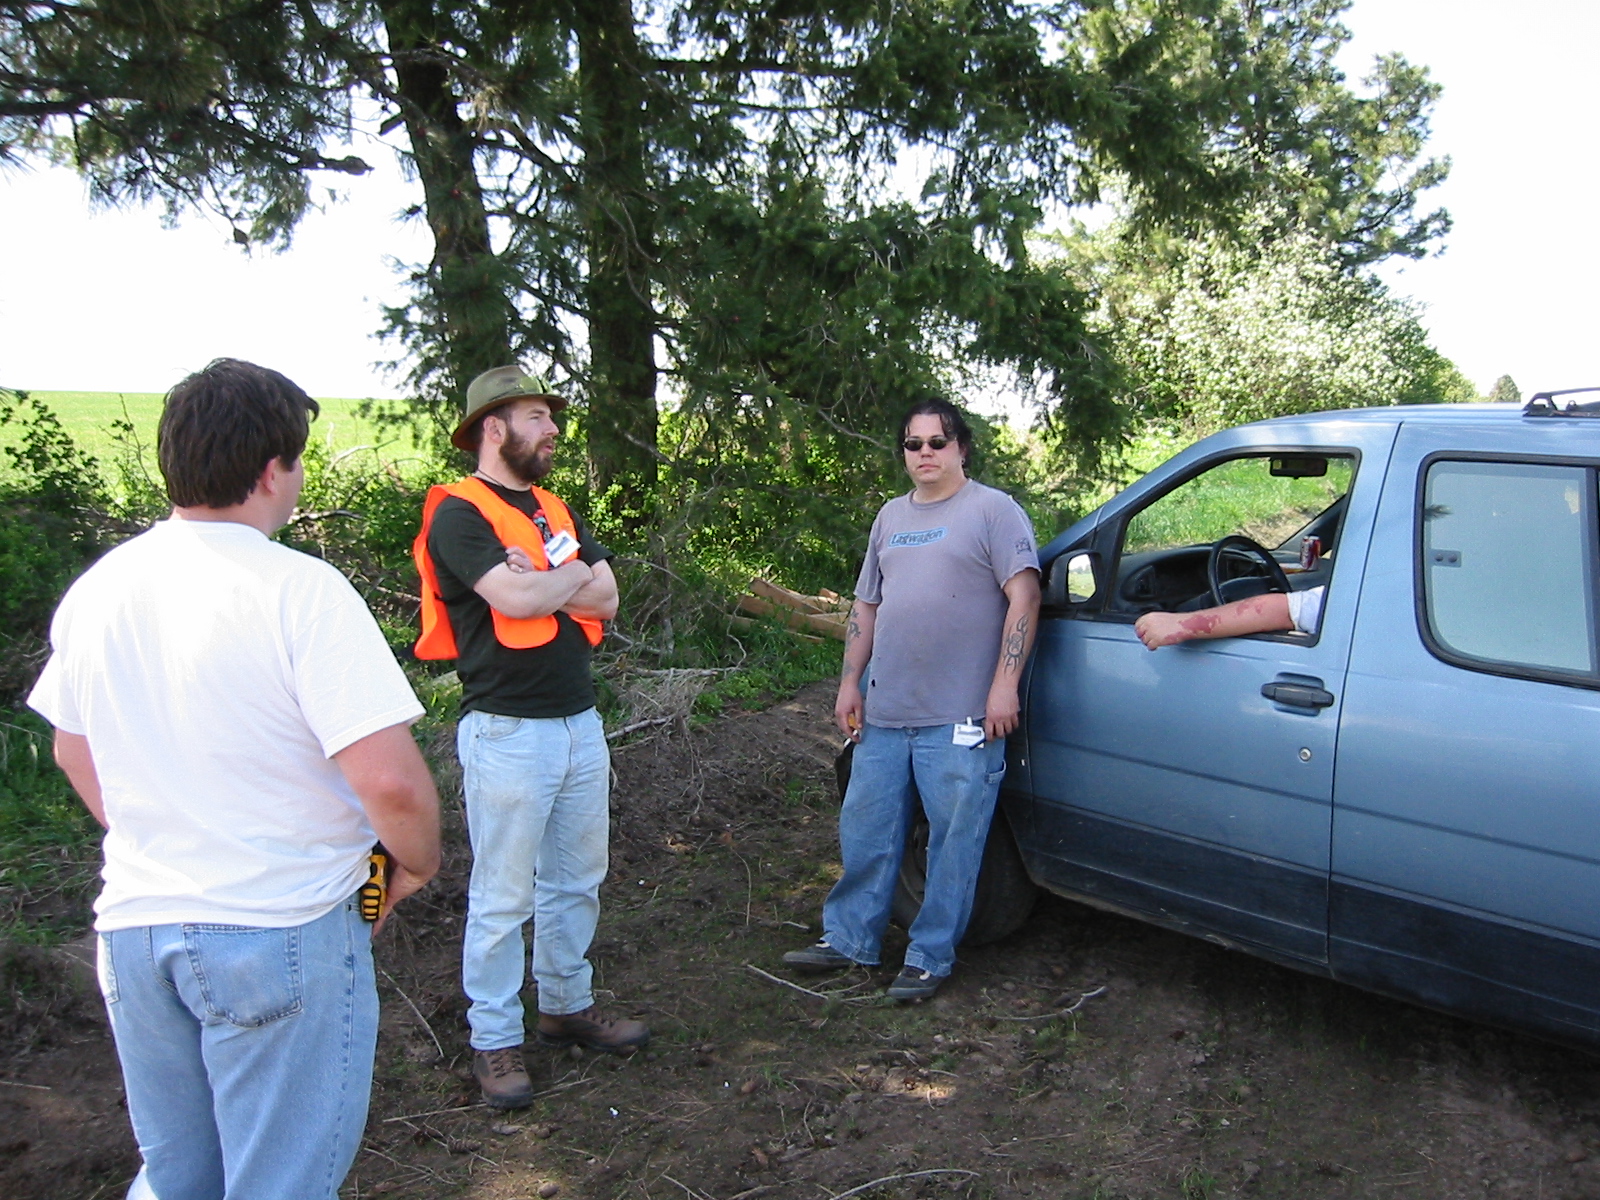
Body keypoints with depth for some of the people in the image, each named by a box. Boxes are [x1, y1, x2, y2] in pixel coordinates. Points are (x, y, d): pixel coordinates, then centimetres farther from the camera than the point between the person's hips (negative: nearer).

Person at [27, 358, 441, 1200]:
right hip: (281, 933, -6)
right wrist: (416, 863, -6)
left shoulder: (97, 589, 3)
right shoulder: (300, 590, -19)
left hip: (133, 926, 6)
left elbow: (73, 751, 17)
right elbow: (390, 780, -25)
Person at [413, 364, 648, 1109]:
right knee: (503, 897, 2)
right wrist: (574, 572, -5)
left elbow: (605, 598, 3)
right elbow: (514, 598, -24)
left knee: (577, 882, 17)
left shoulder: (554, 510, 15)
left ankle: (567, 1006, 33)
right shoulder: (459, 514, -9)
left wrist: (538, 581, -12)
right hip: (507, 731, -8)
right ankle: (495, 1041, 16)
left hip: (579, 722, 8)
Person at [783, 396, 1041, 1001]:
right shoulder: (890, 516, 17)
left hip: (960, 719, -6)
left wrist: (1004, 685, -17)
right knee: (864, 832, 12)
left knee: (954, 841, 2)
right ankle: (848, 938, 26)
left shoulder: (992, 509, -3)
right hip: (884, 712, 6)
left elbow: (1024, 597, -10)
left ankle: (931, 956, 16)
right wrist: (849, 683, 14)